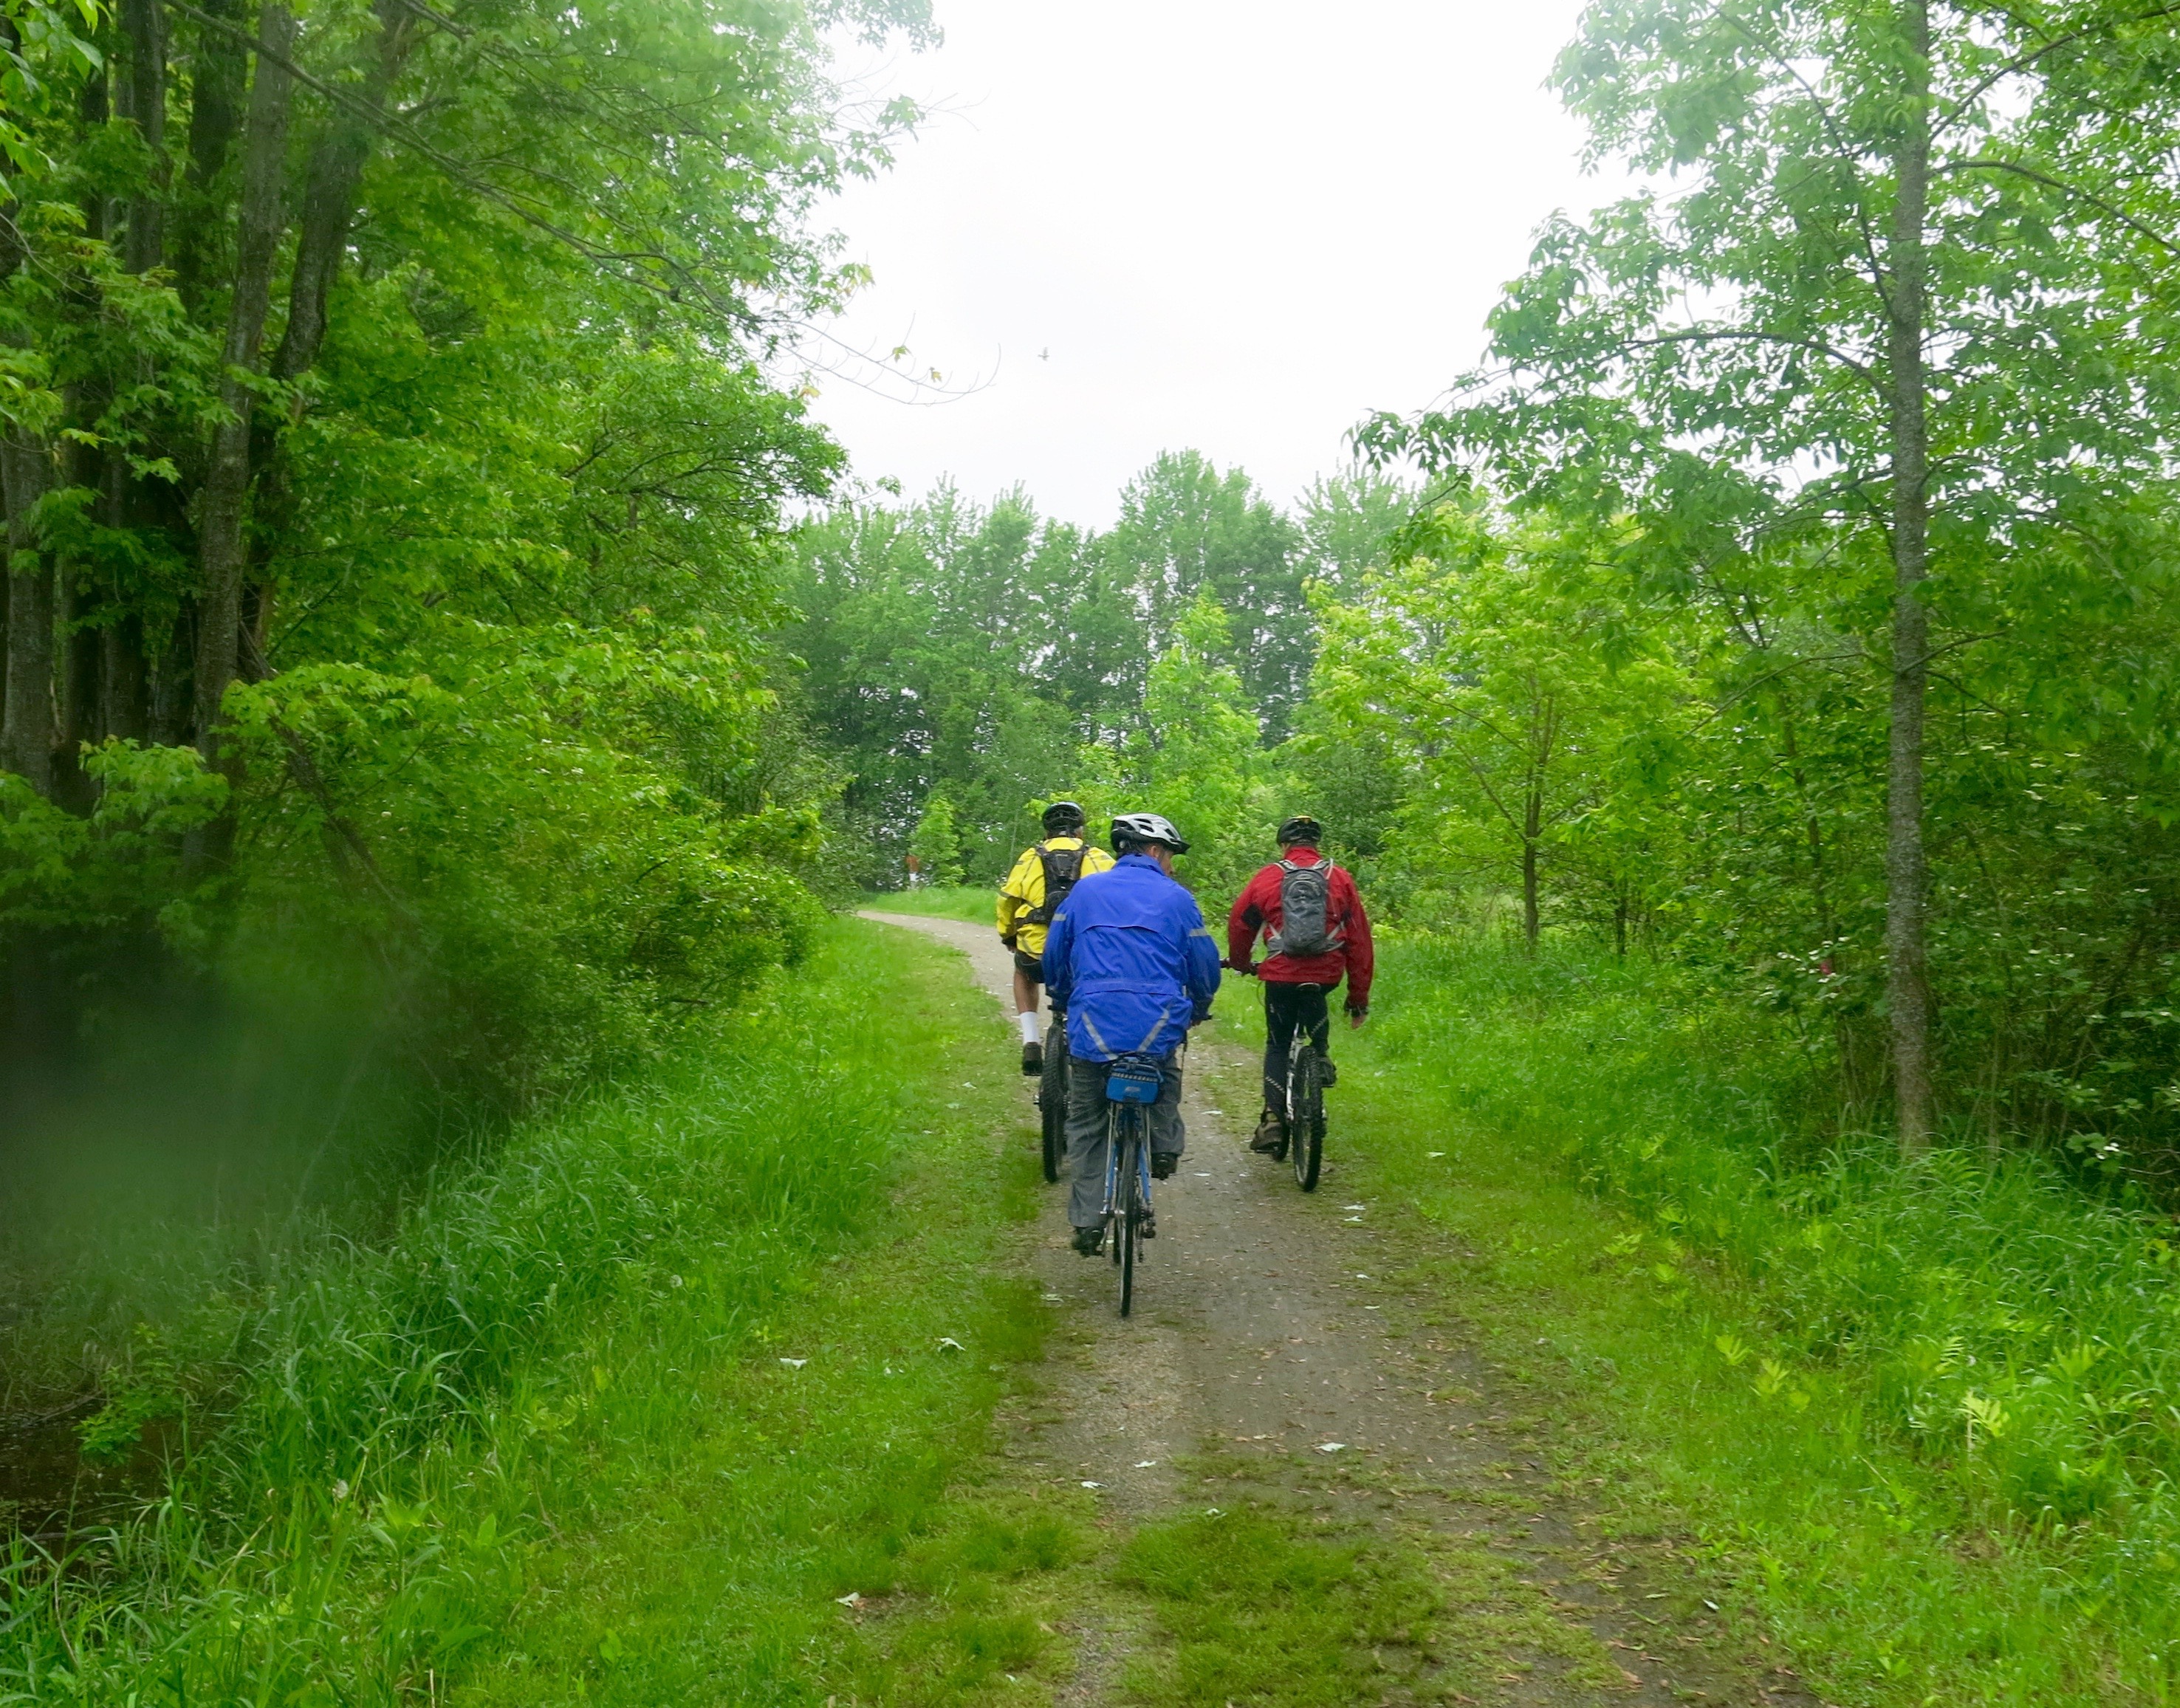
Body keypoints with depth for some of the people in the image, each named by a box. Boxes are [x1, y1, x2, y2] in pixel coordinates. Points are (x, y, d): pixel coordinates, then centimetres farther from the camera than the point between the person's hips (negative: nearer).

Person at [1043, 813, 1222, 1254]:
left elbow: (1054, 960, 18)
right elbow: (1205, 967, 14)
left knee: (1085, 1127, 13)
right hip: (1159, 1026, 0)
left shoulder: (1084, 890, 13)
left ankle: (1087, 1222, 10)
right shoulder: (1176, 898, 9)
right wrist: (1198, 1012, 34)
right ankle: (1165, 1145, 19)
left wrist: (1066, 1003, 37)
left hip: (1093, 1025, 1)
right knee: (1166, 1071, 35)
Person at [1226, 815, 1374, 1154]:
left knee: (1277, 1046, 13)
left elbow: (1238, 924, 12)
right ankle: (1322, 1055, 25)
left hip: (1281, 976, -1)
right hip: (1326, 976, 1)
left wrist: (1241, 963, 33)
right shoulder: (1340, 879, 5)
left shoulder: (1267, 878, 2)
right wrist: (1359, 998, 12)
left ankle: (1273, 1121, 3)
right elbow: (1360, 940, 6)